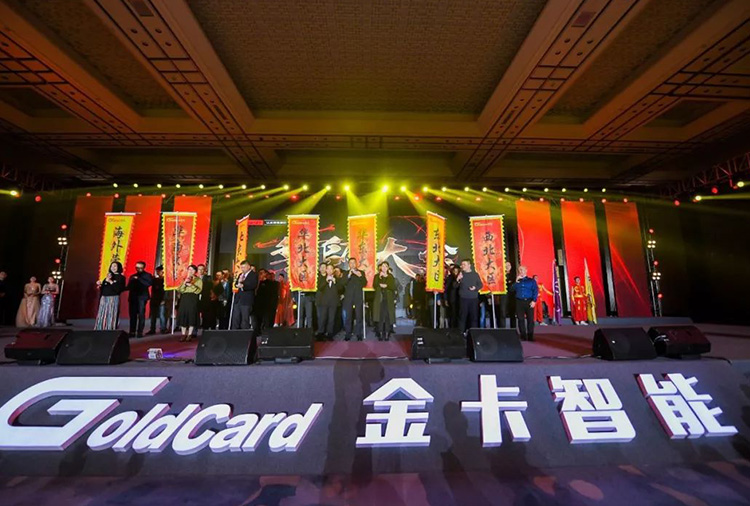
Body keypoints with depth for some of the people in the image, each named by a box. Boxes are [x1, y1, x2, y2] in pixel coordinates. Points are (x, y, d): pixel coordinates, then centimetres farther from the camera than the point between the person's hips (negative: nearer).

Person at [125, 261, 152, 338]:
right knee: (132, 315, 1)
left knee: (141, 314, -6)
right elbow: (129, 287, 14)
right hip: (133, 297, 4)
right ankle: (132, 332, 6)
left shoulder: (147, 275, 6)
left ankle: (140, 332, -4)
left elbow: (148, 284, -12)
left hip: (142, 297, -4)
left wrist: (139, 279, -15)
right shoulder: (132, 276, 20)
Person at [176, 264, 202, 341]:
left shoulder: (198, 280, 7)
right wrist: (184, 283, -7)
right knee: (183, 315, 0)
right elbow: (179, 290, 7)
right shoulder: (184, 279, 18)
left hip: (193, 299, -3)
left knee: (191, 315, -5)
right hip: (184, 298, 3)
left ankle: (189, 335, 1)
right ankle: (183, 334, 7)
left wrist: (191, 284, -14)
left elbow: (199, 290, -6)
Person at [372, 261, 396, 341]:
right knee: (380, 316, -4)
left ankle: (387, 334, 3)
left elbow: (394, 287, 2)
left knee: (388, 316, -4)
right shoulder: (377, 276, 9)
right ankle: (380, 334, 4)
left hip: (389, 299, 0)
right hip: (379, 299, 0)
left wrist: (386, 286, -11)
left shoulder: (390, 276, 11)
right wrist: (379, 277, -12)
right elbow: (374, 285, -6)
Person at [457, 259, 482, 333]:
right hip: (463, 298, -1)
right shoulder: (460, 274, 5)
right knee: (462, 316, -1)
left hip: (474, 298, 1)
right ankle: (461, 332, 6)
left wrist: (475, 288, -11)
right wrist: (458, 279, -17)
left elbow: (480, 284, 9)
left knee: (474, 316, 5)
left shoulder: (475, 274, 6)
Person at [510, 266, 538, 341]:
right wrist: (516, 282, -2)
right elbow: (512, 290, 6)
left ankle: (530, 336, 5)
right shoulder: (517, 281, 17)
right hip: (519, 302, 2)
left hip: (529, 302, -2)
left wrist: (534, 301, -12)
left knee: (530, 319, -2)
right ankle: (523, 336, 8)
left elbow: (535, 291, 1)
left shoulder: (531, 280, 10)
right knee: (521, 319, 1)